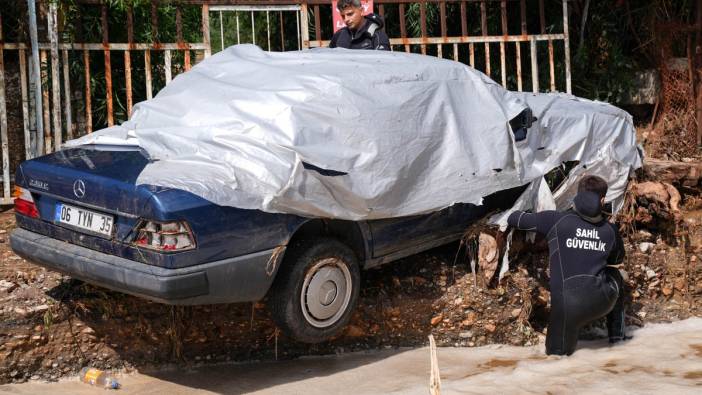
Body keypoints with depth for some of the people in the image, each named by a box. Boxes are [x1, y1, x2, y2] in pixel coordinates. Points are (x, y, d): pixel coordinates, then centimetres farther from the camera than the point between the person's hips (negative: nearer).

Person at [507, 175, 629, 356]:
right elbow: (618, 259, 28)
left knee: (557, 353, 26)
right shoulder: (610, 230, 7)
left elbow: (513, 219, 7)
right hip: (602, 300, 2)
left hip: (568, 304, -2)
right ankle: (617, 336, 39)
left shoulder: (556, 220, -2)